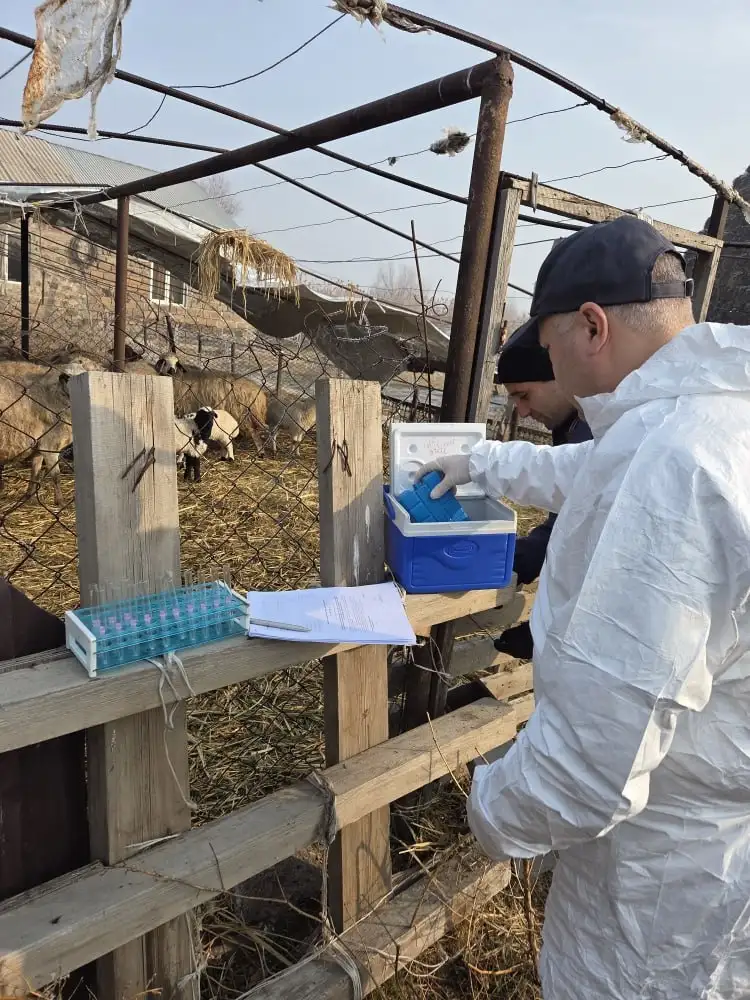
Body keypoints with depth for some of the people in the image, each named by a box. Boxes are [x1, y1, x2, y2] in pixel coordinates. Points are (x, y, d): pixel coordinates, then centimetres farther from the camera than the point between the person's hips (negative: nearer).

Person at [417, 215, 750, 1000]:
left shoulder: (667, 460, -33)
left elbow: (592, 758, -32)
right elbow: (590, 476, 20)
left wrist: (495, 811, -12)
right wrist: (482, 463, 31)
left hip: (672, 877, -8)